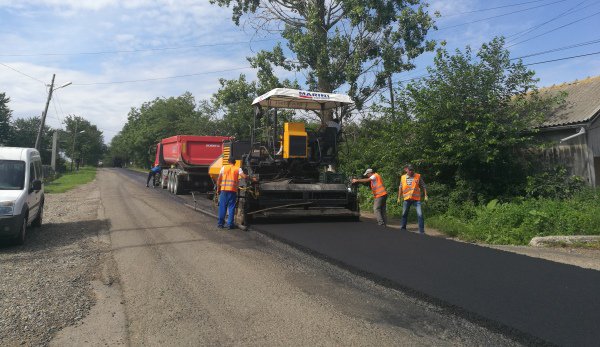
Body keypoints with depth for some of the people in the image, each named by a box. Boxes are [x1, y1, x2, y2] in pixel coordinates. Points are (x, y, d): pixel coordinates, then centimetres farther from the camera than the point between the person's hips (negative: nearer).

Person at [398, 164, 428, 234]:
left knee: (420, 214, -8)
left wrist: (425, 196, -2)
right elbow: (400, 187, 14)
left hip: (416, 198, -2)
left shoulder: (418, 176, -2)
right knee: (404, 214, 13)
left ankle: (421, 230, 1)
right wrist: (399, 198, 14)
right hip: (407, 199, 2)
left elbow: (423, 186, 3)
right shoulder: (403, 177, 4)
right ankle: (403, 228, 28)